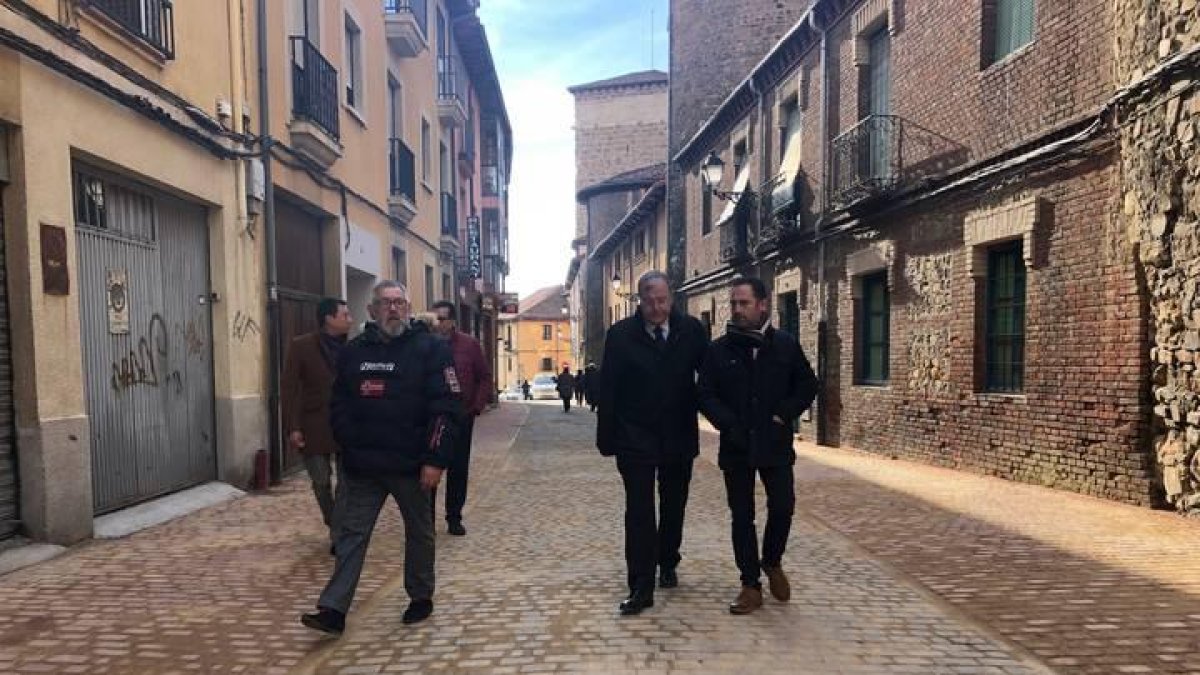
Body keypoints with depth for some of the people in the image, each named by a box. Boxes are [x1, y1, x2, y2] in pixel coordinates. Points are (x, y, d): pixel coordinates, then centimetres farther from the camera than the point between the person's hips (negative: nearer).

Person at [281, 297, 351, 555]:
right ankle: (336, 528, 28)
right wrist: (293, 427, -12)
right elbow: (288, 388, -6)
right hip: (314, 426, -1)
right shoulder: (300, 346, -5)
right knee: (321, 483, 8)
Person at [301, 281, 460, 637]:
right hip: (361, 466, 4)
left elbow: (446, 407, -13)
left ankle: (421, 597, 29)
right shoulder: (354, 351, 7)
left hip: (412, 465, -3)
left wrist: (435, 459, -18)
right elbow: (339, 404, 13)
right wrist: (349, 445, 0)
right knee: (351, 534, 4)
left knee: (419, 533, 13)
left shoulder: (431, 349, -7)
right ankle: (334, 610, 8)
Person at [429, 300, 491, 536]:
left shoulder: (469, 344, 2)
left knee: (458, 468, 8)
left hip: (461, 417, 1)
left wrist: (478, 406, -3)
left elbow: (484, 377, 5)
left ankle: (454, 517, 20)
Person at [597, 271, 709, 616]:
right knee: (639, 511, -3)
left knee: (674, 507, 17)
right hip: (635, 437, -2)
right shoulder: (621, 335, -7)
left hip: (680, 436, 3)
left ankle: (667, 564, 38)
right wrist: (607, 437, -7)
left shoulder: (691, 330, -3)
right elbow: (608, 389, -6)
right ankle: (641, 587, 2)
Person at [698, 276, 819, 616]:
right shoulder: (718, 349, 1)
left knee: (782, 507, -1)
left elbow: (807, 386, 7)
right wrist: (729, 423, -13)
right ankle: (751, 585, 16)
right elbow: (706, 394, 0)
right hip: (736, 445, 0)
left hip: (775, 444, 0)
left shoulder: (786, 345, 1)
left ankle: (772, 561, 28)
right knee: (742, 516, 5)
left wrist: (784, 415, -7)